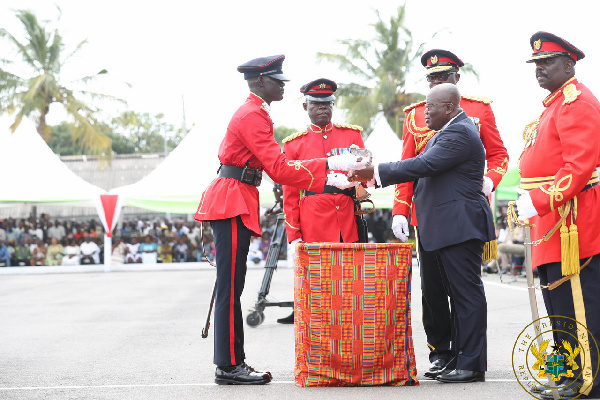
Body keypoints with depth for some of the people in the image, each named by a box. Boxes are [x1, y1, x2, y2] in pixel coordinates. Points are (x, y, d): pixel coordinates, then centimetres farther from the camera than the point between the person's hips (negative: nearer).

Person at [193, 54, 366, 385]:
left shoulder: (252, 112, 19)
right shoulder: (253, 115, -14)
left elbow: (277, 165, 17)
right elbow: (280, 170, -20)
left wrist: (325, 178, 9)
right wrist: (329, 165, -16)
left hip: (232, 204, 11)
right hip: (232, 205, -11)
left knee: (231, 286, 11)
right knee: (230, 287, -7)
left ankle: (233, 362, 16)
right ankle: (228, 366, -3)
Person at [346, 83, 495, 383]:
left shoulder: (459, 133, -14)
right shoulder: (450, 131, 20)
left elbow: (424, 165, -22)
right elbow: (426, 169, 21)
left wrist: (376, 172, -18)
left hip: (460, 227, -11)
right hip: (447, 229, 11)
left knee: (467, 293, -7)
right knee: (459, 294, 12)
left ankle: (472, 364, -4)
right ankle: (459, 359, 17)